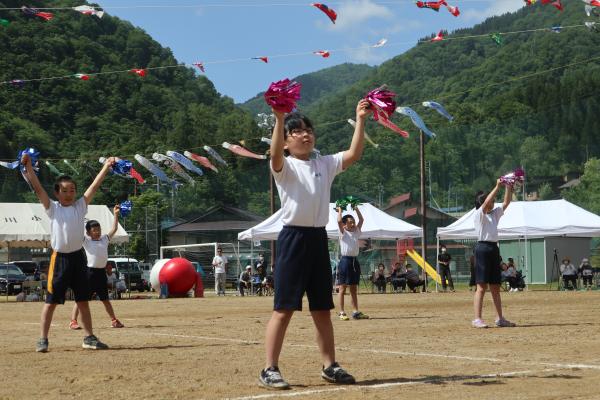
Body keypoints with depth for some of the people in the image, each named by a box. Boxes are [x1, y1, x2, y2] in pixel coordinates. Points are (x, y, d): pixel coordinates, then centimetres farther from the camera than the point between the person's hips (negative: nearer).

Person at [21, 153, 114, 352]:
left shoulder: (80, 206, 7)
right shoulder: (52, 208, -1)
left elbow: (94, 186, 3)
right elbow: (37, 188, -9)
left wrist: (106, 167, -2)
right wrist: (28, 166, -18)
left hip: (78, 257, 3)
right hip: (59, 258, -3)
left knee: (83, 300, 9)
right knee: (51, 301, 0)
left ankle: (89, 337, 17)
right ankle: (43, 339, 5)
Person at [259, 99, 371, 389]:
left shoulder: (325, 165, 12)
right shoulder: (285, 166, -3)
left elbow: (354, 154, 1)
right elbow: (275, 154, -26)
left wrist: (360, 120, -6)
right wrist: (279, 120, -37)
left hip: (318, 238, 6)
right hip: (293, 238, -6)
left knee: (322, 308, 13)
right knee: (284, 308, -7)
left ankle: (329, 366, 21)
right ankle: (270, 369, -4)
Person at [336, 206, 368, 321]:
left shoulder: (356, 231, 14)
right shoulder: (343, 232, -2)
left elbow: (361, 220, 14)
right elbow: (339, 221, -16)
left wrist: (356, 208, 16)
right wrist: (340, 210, -2)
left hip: (355, 261, 6)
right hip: (345, 260, -6)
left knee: (354, 289, 10)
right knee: (342, 288, -4)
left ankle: (355, 312, 11)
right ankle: (342, 312, -5)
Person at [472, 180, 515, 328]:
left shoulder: (494, 213, 17)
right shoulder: (479, 214, -4)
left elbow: (506, 202, 13)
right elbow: (486, 202, -21)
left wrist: (509, 187, 2)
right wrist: (497, 186, -20)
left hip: (494, 248, 8)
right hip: (483, 248, -8)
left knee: (495, 287, 11)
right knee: (482, 286, -11)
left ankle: (500, 318, 15)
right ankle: (477, 319, -12)